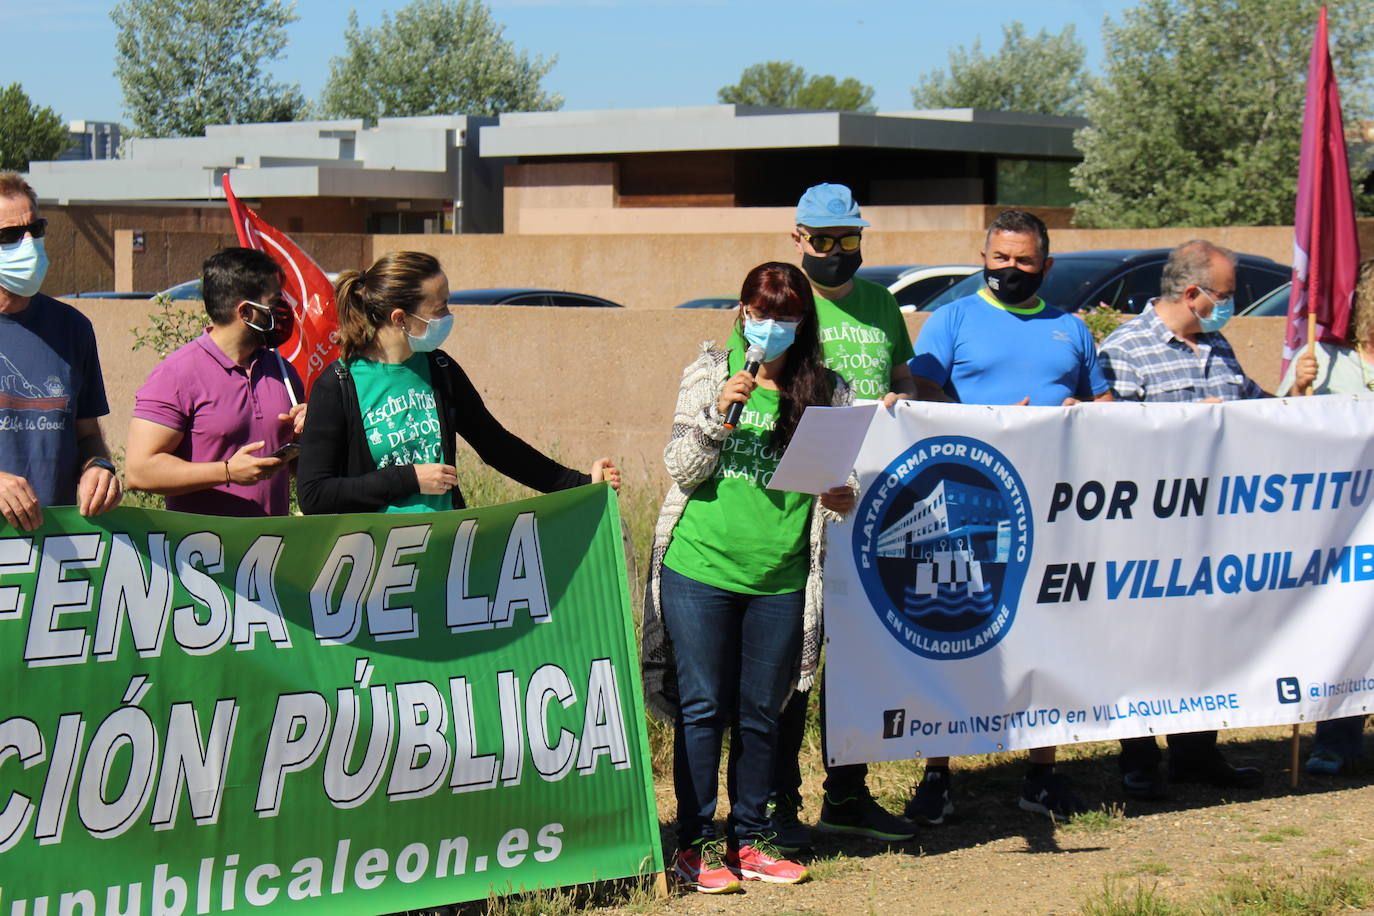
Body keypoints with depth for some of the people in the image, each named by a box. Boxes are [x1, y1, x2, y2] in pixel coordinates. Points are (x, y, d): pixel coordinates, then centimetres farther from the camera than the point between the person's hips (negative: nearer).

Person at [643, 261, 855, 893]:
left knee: (761, 714, 9)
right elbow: (681, 470, -1)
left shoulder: (827, 392, 6)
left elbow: (837, 484, 12)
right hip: (701, 568, -2)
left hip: (779, 580, 2)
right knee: (703, 709, 2)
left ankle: (749, 840, 21)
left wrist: (843, 501, -11)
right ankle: (694, 845, 10)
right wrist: (718, 414, -15)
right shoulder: (711, 373, 2)